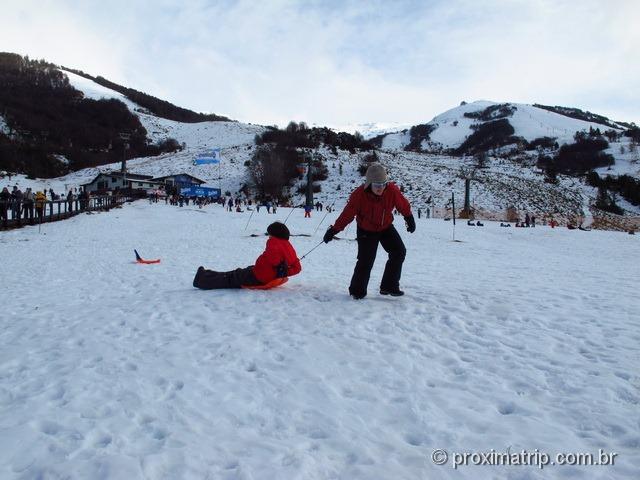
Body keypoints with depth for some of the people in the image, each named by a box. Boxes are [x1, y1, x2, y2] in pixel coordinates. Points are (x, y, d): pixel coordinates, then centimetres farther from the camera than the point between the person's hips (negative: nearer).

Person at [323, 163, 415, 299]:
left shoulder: (392, 190, -23)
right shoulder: (359, 195, -30)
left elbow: (403, 205, -4)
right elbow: (347, 214, -23)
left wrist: (409, 219, 10)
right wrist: (334, 230, -21)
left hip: (386, 227, 4)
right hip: (366, 230, -4)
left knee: (399, 252, -2)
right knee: (365, 261, -11)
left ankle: (389, 286, 10)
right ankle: (357, 291, 10)